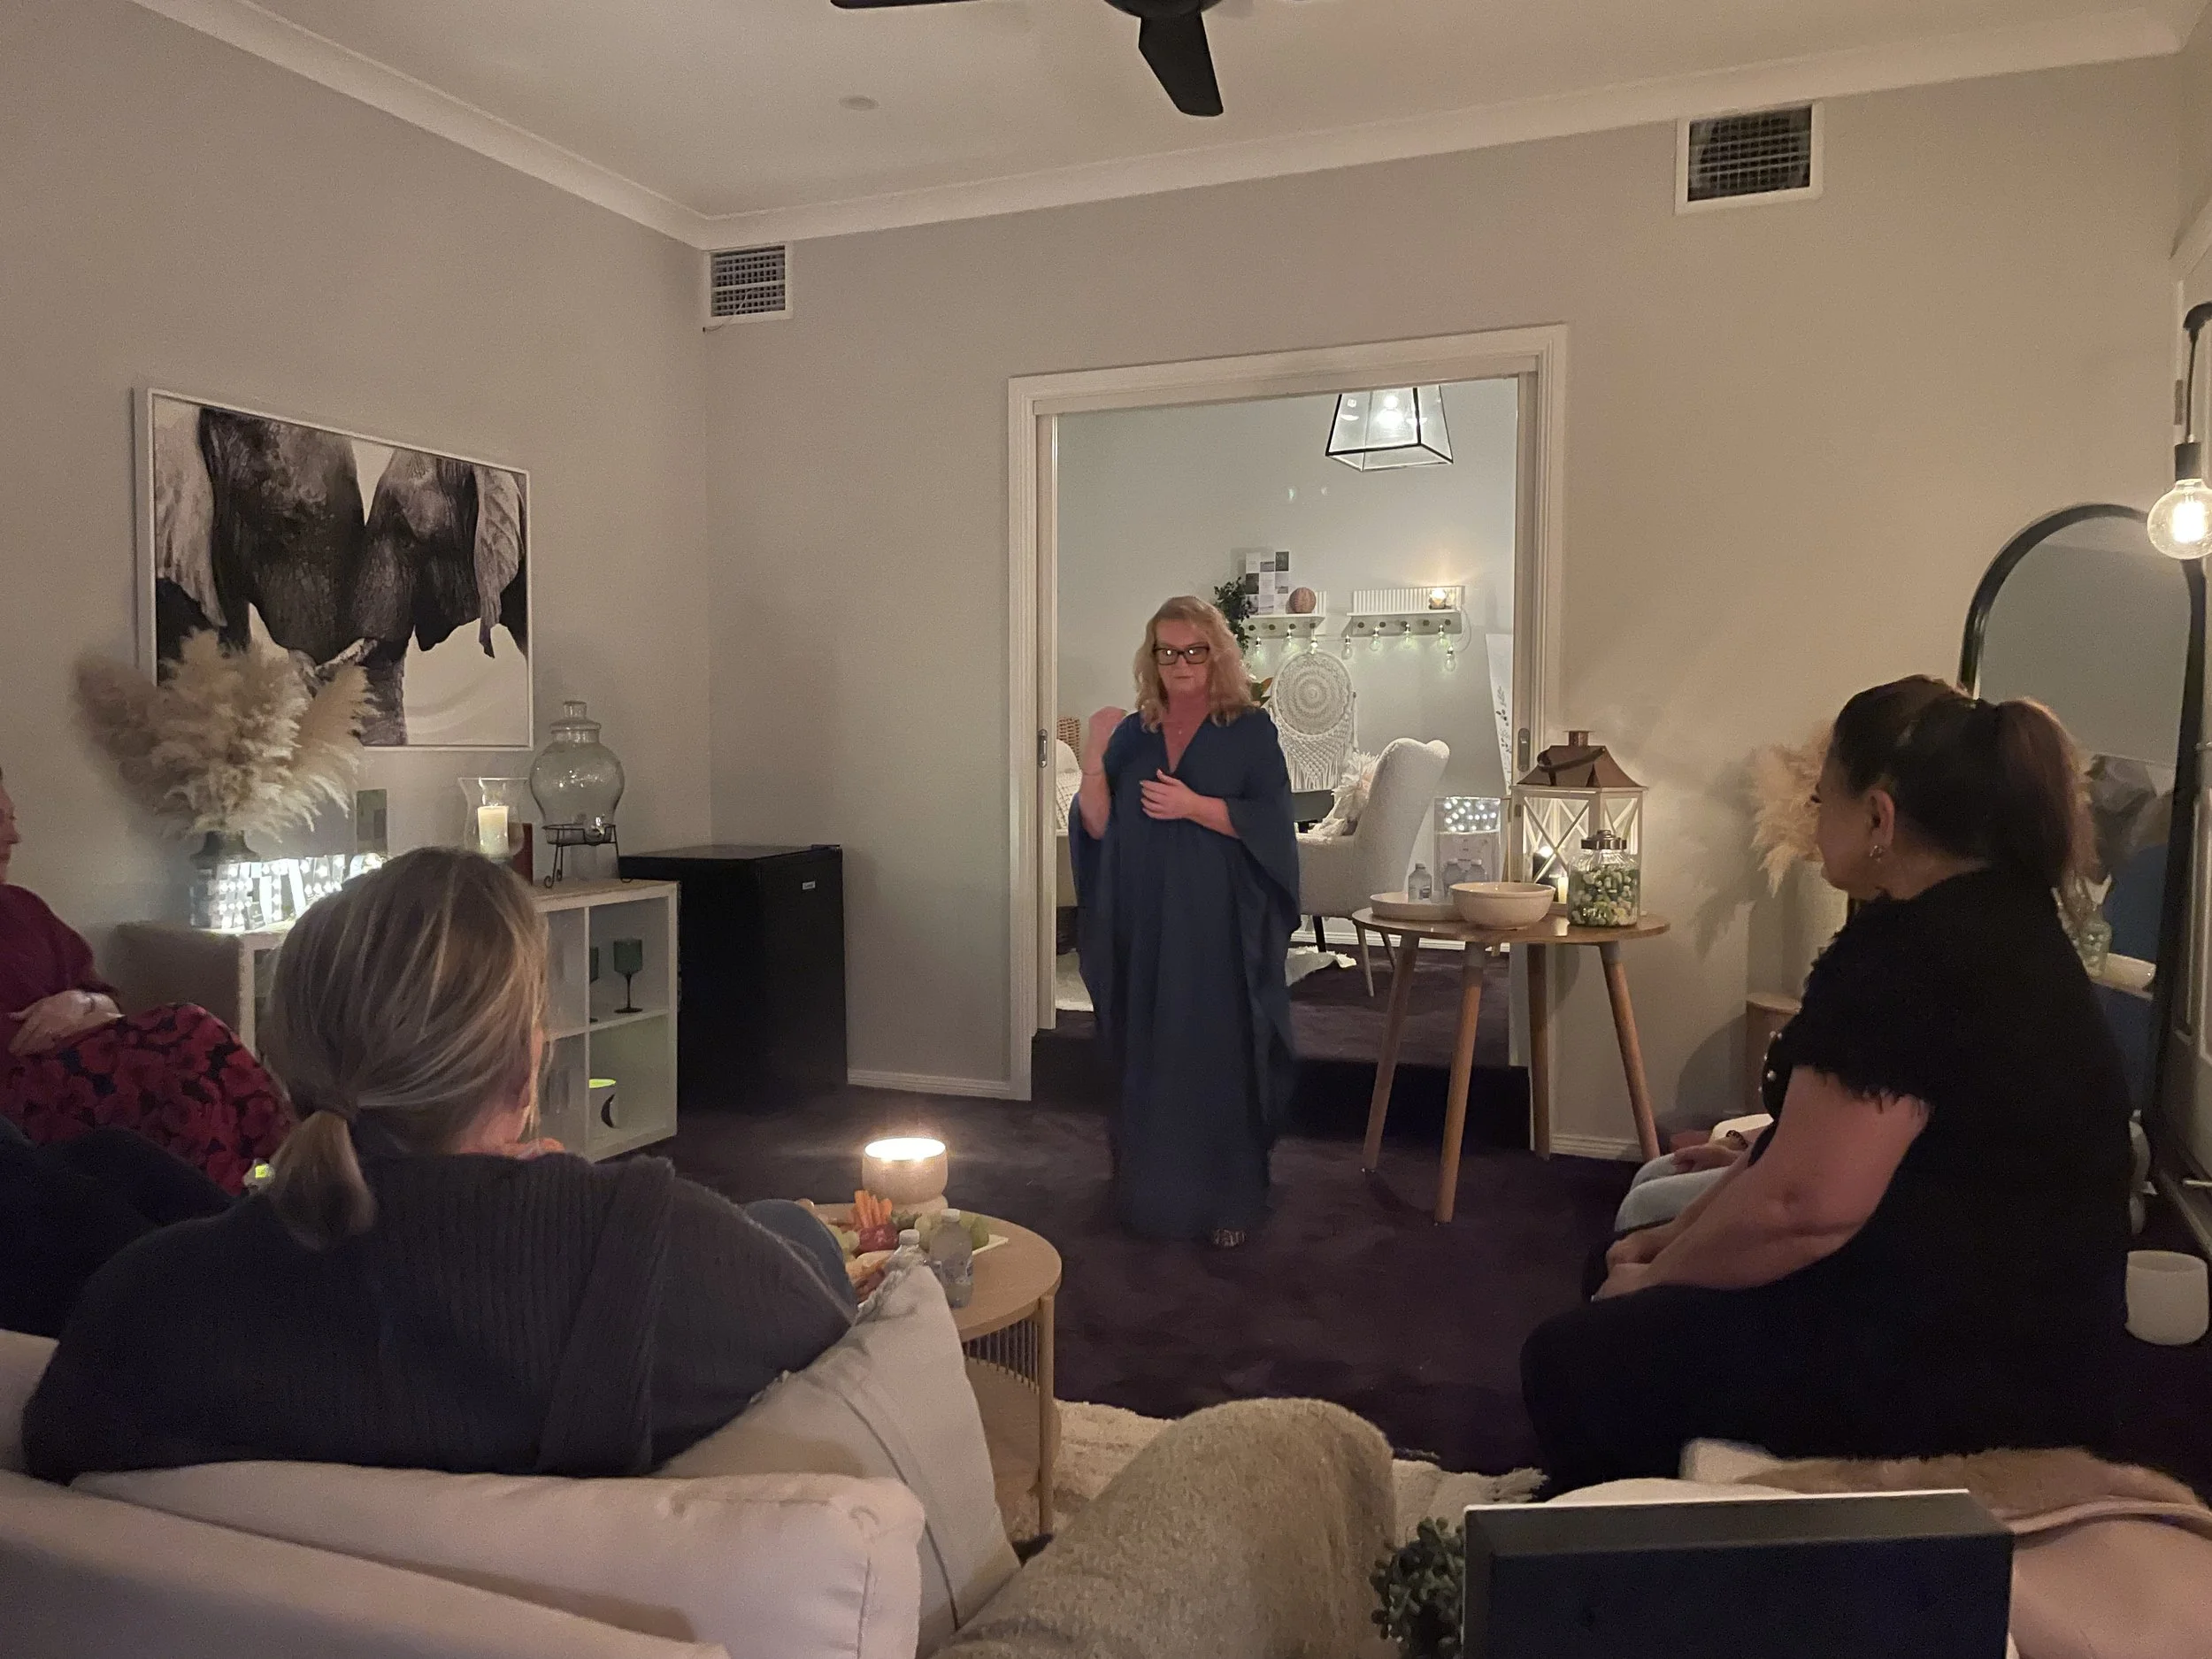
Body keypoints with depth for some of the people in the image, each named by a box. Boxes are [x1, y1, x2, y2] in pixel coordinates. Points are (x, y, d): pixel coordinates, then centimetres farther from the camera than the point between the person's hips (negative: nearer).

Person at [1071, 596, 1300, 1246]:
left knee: (1220, 1057, -1)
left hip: (1221, 930, -3)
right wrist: (1093, 762, -9)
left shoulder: (1250, 729, 1)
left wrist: (1195, 806, -18)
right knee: (1149, 1058, 6)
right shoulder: (1132, 733, 10)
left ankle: (1230, 1200, 11)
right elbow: (1099, 830, 5)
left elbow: (1273, 822, -9)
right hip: (1146, 928, 3)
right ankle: (1153, 1194, 19)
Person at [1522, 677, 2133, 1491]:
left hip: (1953, 1370, -10)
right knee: (1643, 1328, 21)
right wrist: (1676, 1237, 12)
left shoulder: (1909, 956, -24)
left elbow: (1803, 1203, -26)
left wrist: (1650, 1280, -8)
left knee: (1573, 1361, -3)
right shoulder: (1999, 924, 10)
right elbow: (1815, 1142, 13)